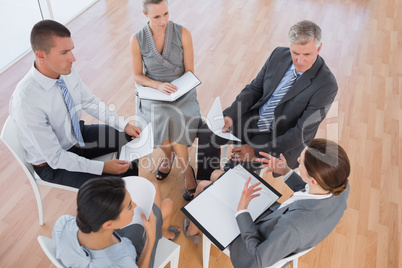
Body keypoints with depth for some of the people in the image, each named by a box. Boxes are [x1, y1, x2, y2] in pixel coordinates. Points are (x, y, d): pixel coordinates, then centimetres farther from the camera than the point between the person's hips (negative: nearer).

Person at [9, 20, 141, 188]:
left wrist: (125, 126, -6)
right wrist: (103, 167, -28)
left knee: (132, 138, 5)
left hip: (77, 133, 7)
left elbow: (90, 103, 2)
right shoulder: (25, 103, -35)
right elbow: (55, 158, -27)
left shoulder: (67, 71, -16)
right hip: (52, 164, -7)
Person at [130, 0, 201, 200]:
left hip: (181, 90, 0)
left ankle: (168, 156, -1)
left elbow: (189, 71, -2)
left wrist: (175, 91, -18)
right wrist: (159, 86, -19)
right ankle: (186, 169, -9)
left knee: (169, 121, -31)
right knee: (166, 118, -32)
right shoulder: (137, 40, -7)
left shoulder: (182, 33, -8)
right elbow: (137, 76, 0)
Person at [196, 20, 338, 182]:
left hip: (279, 137, -5)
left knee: (237, 164, -21)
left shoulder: (326, 85, -23)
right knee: (207, 132, -4)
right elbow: (254, 88, 3)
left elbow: (302, 132, -22)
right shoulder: (279, 55, -6)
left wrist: (257, 151, -25)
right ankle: (203, 183, 16)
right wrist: (230, 115, -14)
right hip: (255, 117, 6)